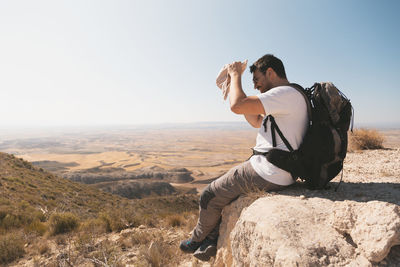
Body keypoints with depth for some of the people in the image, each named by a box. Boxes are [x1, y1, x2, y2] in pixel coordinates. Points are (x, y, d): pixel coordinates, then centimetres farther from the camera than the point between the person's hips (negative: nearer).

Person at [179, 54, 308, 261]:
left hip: (266, 173, -11)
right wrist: (235, 88, 18)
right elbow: (257, 122, 23)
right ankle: (211, 244, 28)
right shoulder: (287, 97, 17)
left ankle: (197, 240, 32)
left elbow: (237, 106, -25)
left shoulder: (286, 93, -17)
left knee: (210, 196, 5)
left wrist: (236, 75, -7)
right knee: (223, 192, 22)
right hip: (275, 172, 11)